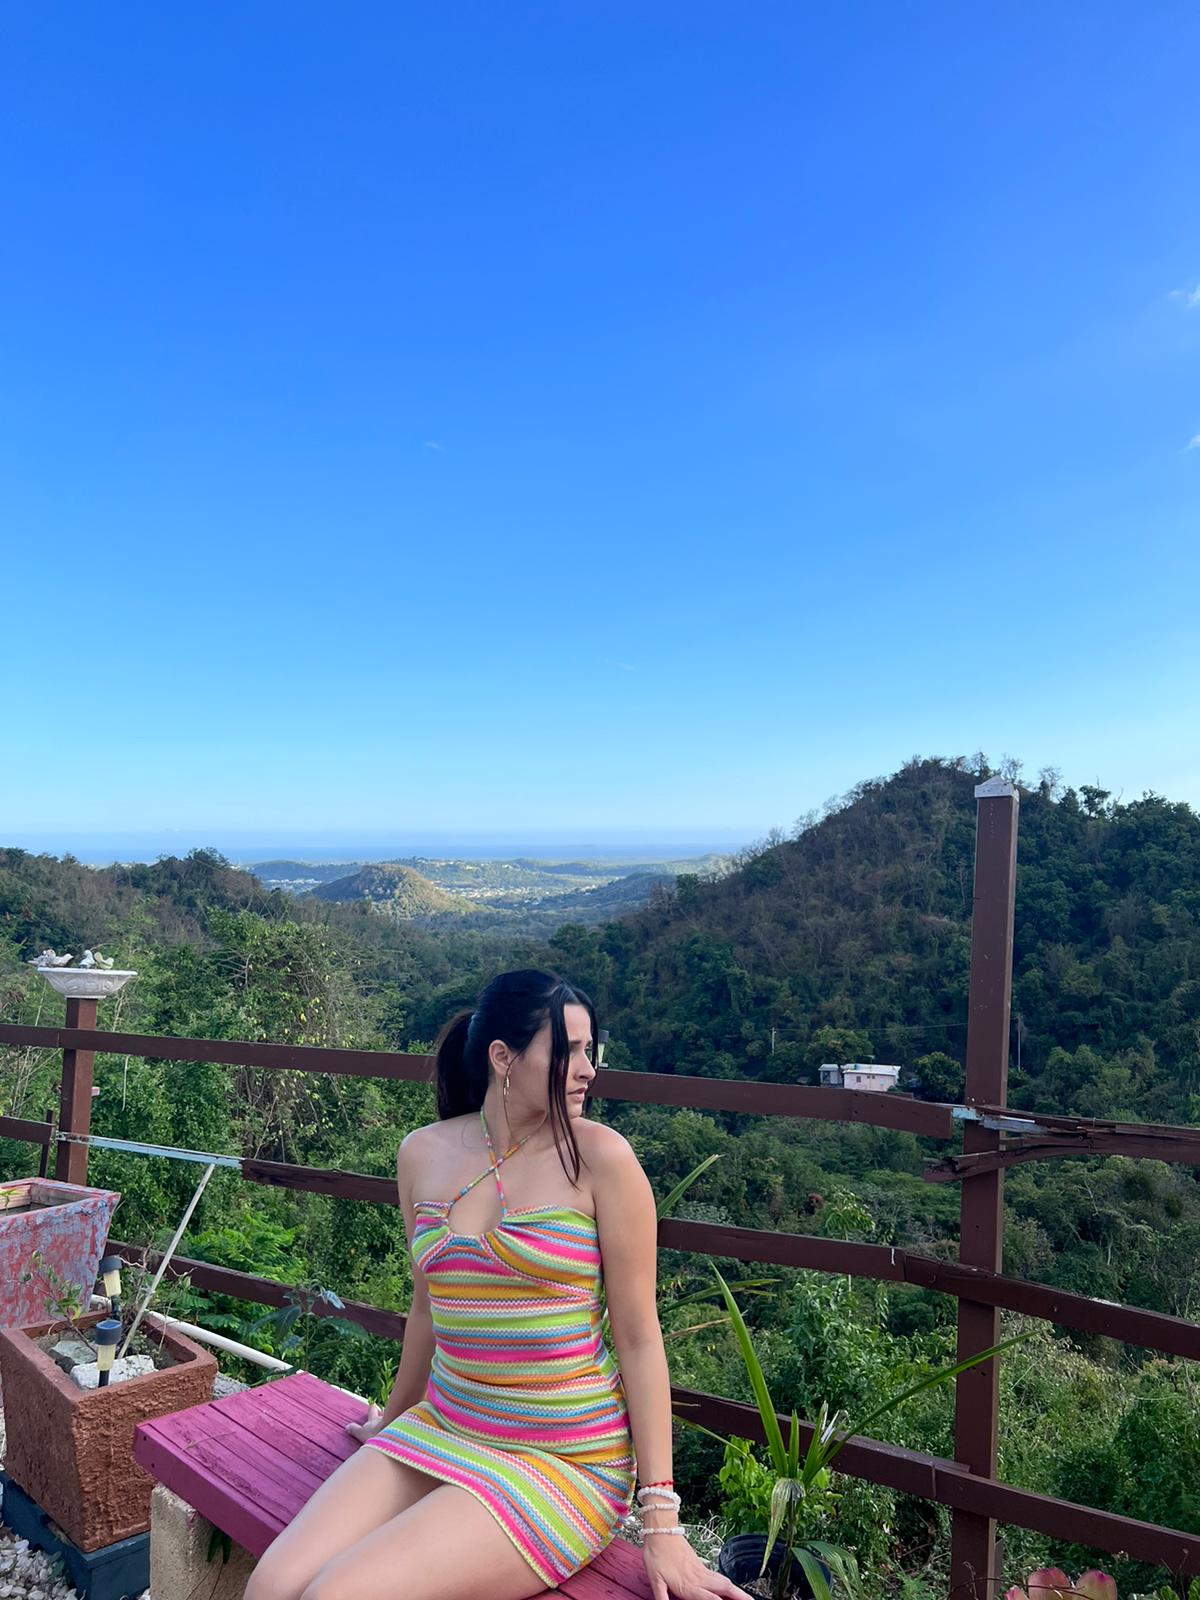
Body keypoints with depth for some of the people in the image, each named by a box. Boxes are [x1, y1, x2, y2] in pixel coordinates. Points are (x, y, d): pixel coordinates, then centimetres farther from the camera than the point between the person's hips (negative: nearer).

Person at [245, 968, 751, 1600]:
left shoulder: (598, 1156, -13)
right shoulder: (423, 1155, 0)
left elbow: (639, 1338, -10)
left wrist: (660, 1521, -10)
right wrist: (393, 1419, 29)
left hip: (562, 1461, -4)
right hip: (438, 1430, 5)